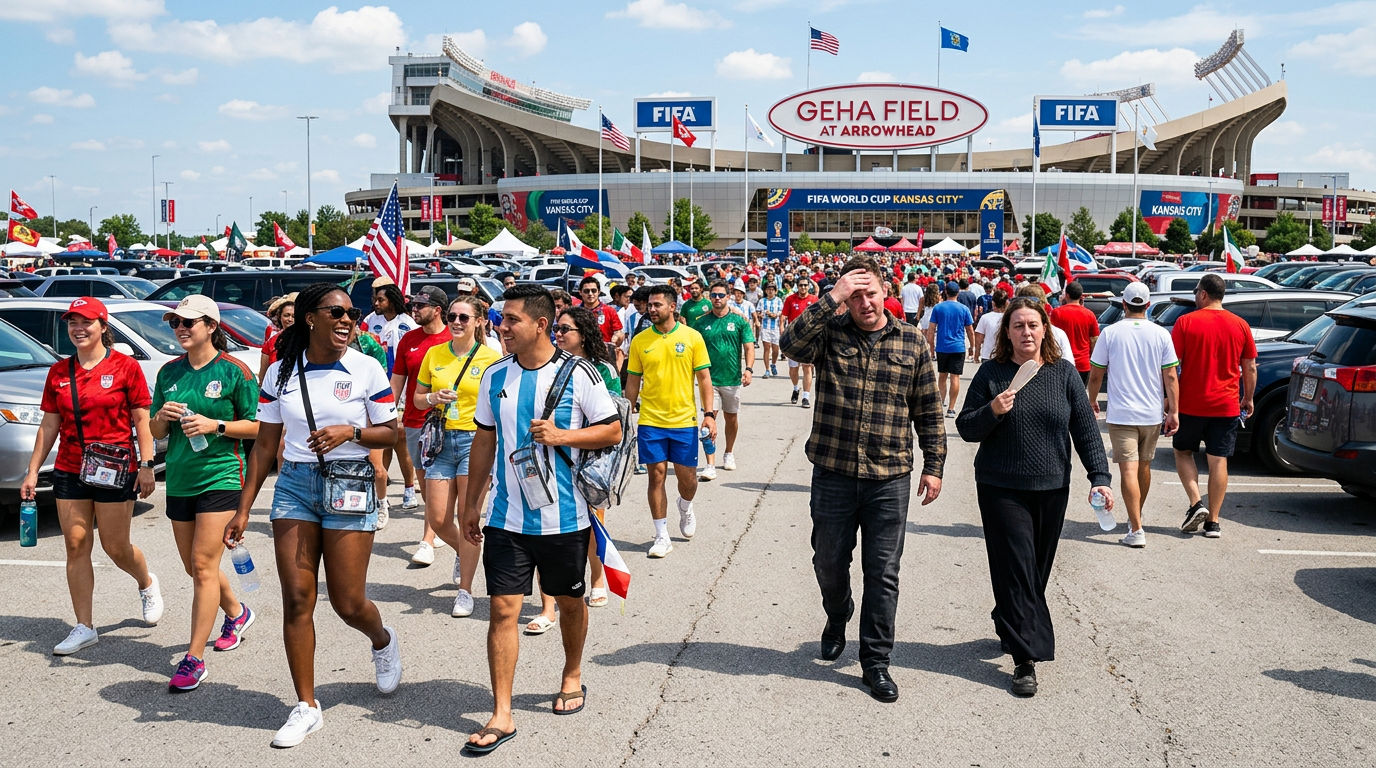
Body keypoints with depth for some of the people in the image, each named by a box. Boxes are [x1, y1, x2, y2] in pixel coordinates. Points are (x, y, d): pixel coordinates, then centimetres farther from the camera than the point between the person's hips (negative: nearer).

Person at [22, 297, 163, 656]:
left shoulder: (125, 367, -4)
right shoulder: (59, 372, 8)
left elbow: (141, 420, -5)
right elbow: (49, 425, 12)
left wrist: (146, 465, -11)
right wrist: (33, 471, 9)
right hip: (69, 471, 4)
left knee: (116, 548, 3)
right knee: (76, 545, 3)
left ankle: (147, 583, 36)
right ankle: (84, 627, 11)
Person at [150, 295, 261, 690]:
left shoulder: (234, 372, -6)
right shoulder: (170, 372, 9)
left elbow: (256, 427, -5)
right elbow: (156, 433, 14)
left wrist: (215, 425, -18)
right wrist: (162, 416, -8)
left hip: (221, 476, -6)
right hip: (179, 479, 6)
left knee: (203, 565, -10)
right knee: (194, 567, 15)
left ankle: (194, 659, -6)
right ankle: (236, 613, 42)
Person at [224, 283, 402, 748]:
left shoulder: (366, 369, -3)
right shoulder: (281, 372, 3)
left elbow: (391, 433, 2)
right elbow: (265, 444, 8)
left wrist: (350, 432, -18)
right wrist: (243, 510, 6)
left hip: (350, 487, -2)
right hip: (294, 485, 3)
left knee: (348, 604, 0)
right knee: (296, 600, 0)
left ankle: (383, 642, 36)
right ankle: (306, 707, 12)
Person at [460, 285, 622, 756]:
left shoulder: (578, 374, -10)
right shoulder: (495, 377, 3)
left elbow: (613, 430, -5)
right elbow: (484, 441, 12)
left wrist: (561, 435, -19)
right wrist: (471, 503, 12)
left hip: (564, 518, -2)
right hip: (506, 519, 2)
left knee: (569, 601, 15)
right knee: (503, 609, -2)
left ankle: (573, 677, 41)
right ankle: (501, 716, 5)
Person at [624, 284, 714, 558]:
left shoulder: (692, 337, -2)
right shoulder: (640, 341, 2)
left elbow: (704, 378, 1)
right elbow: (633, 382, 8)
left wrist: (709, 413, -6)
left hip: (684, 420, -1)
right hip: (650, 421, 1)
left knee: (687, 477, 5)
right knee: (656, 476, 2)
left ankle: (685, 508, 40)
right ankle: (662, 537, 12)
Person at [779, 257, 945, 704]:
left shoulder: (912, 343, 3)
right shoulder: (829, 333, 0)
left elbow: (929, 412, 7)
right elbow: (793, 345, -23)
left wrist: (934, 465, 4)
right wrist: (831, 298, -21)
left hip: (890, 478, 0)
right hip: (833, 473, 0)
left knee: (883, 574, 4)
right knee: (829, 562, 15)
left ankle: (876, 662, 17)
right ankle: (837, 617, 46)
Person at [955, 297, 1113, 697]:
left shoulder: (1064, 373, 3)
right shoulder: (991, 374, -2)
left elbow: (1085, 429, 3)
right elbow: (966, 429, 0)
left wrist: (1100, 477, -6)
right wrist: (991, 411, -20)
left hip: (1052, 489, 3)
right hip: (1002, 488, -2)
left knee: (1037, 571, 12)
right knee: (1016, 570, -6)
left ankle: (1008, 626, 36)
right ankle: (1025, 658, -4)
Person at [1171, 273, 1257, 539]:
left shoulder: (1186, 322, -7)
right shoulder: (1240, 325, 3)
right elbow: (1250, 368, 7)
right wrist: (1248, 399, 19)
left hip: (1191, 404, -2)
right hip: (1227, 405, 2)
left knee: (1183, 451, 16)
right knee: (1219, 460, 5)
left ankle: (1196, 503, 0)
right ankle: (1213, 521, 6)